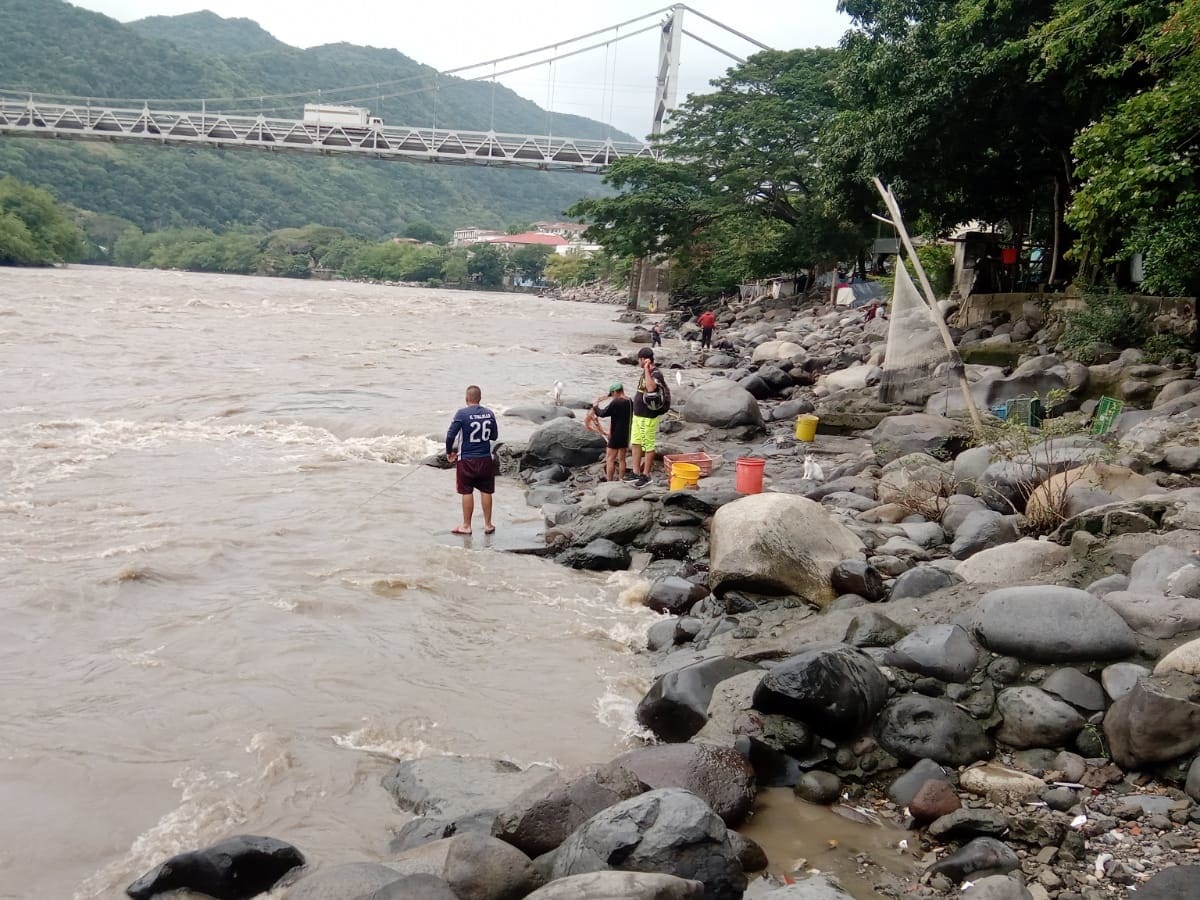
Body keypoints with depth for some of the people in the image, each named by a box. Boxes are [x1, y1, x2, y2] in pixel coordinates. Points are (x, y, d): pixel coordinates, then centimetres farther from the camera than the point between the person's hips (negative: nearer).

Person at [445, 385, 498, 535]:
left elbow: (450, 435, -15)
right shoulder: (489, 414, -1)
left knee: (467, 492, 5)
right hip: (485, 459, 3)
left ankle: (466, 526, 12)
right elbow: (495, 436, 9)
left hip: (466, 459, -3)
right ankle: (488, 524, 18)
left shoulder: (462, 414, -13)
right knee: (486, 491, 11)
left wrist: (449, 452, 0)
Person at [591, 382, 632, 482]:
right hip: (627, 435, 8)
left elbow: (603, 414, -15)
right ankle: (621, 480, 16)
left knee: (610, 459, -1)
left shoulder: (616, 403, -18)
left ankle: (609, 481, -2)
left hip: (617, 435, -8)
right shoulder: (630, 402, 6)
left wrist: (595, 406, 3)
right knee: (621, 459, 14)